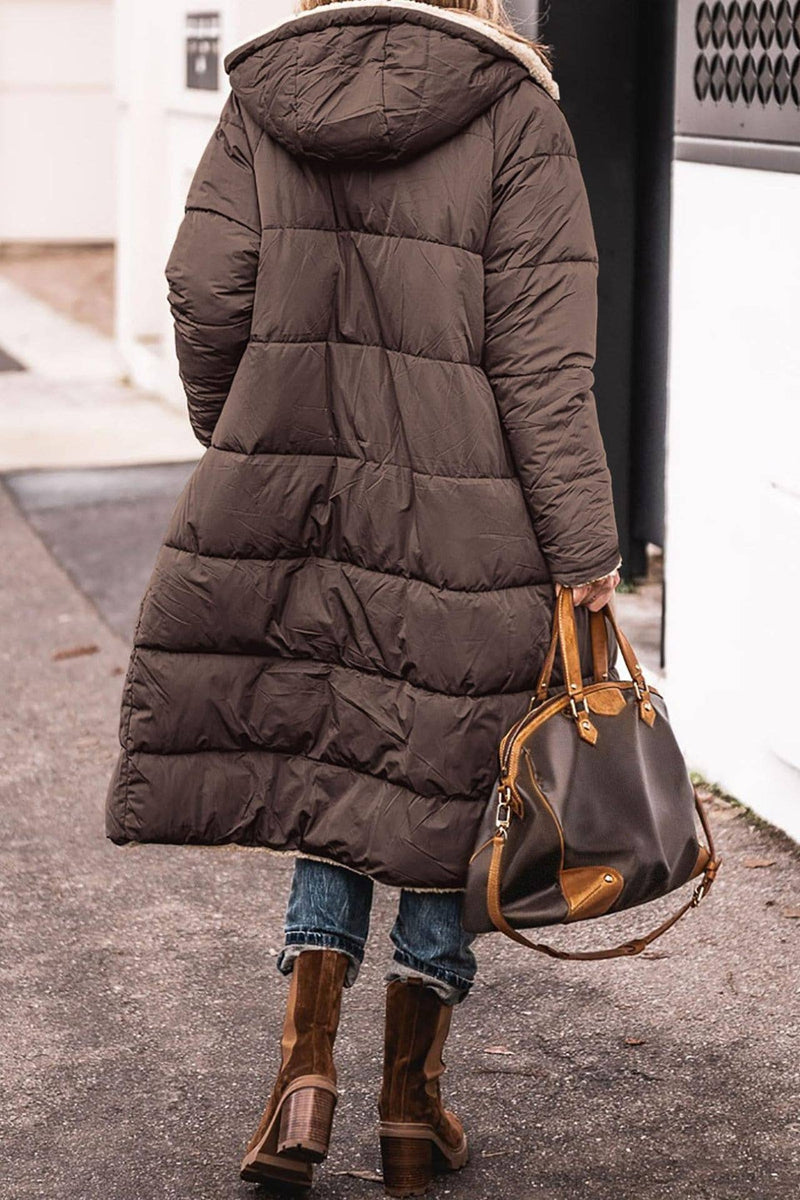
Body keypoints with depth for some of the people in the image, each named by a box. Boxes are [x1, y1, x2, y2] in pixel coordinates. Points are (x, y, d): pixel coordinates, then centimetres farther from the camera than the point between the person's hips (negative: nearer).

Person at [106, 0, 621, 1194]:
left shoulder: (262, 97, 4)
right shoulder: (512, 113, -5)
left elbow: (207, 294, 0)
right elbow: (543, 354, -9)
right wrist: (584, 551, -7)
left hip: (289, 495, 3)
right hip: (466, 521, -2)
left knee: (322, 769, 17)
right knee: (441, 786, 9)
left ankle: (306, 1065, 8)